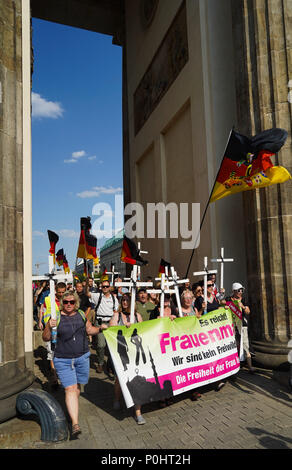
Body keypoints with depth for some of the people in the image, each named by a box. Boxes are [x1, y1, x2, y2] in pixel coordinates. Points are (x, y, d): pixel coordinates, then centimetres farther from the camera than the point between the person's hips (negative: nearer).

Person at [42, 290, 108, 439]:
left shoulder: (81, 314, 2)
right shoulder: (56, 317, -8)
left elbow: (89, 329, 17)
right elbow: (45, 338, -6)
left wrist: (100, 328, -1)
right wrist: (49, 327, -25)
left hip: (82, 357, 4)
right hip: (63, 360, -3)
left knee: (77, 386, 16)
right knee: (70, 389, -8)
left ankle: (72, 407, 43)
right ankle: (75, 424, -7)